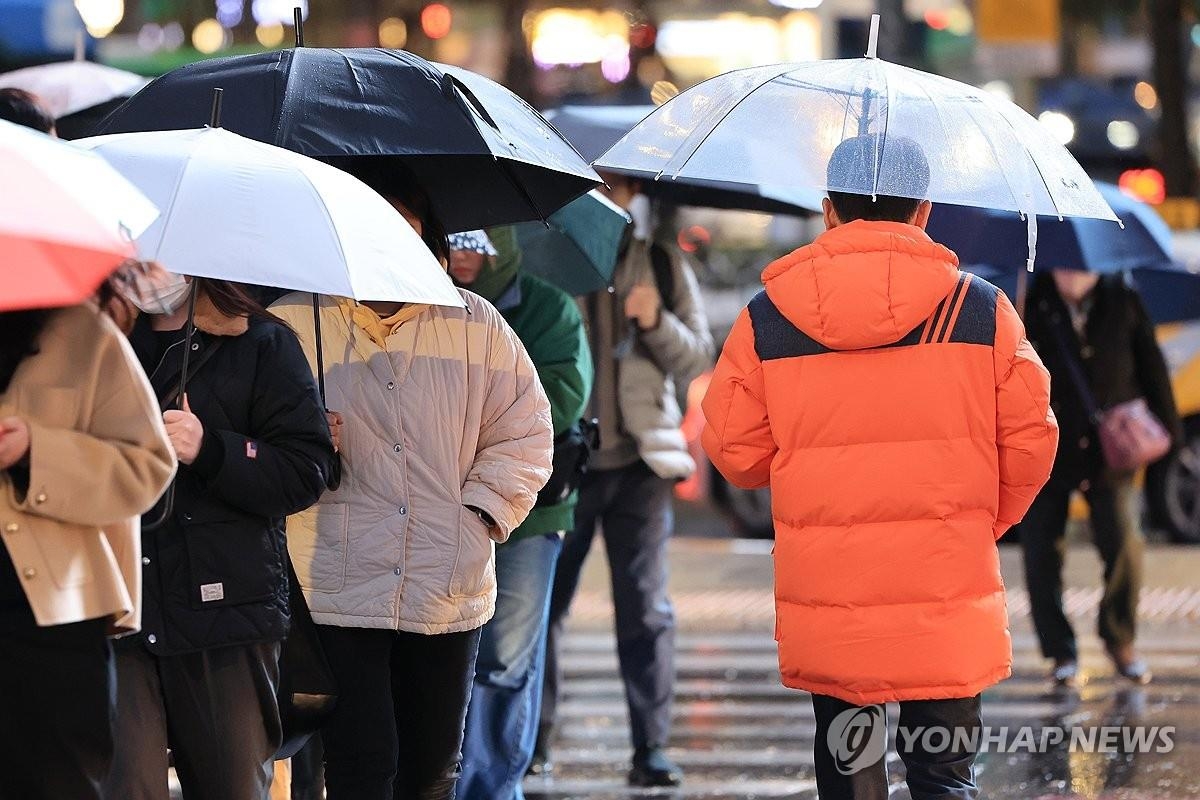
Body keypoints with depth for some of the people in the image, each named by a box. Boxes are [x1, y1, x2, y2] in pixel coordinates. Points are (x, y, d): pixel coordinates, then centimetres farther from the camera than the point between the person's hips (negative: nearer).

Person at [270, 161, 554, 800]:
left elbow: (524, 432, 12)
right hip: (335, 595, -3)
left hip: (450, 594, 3)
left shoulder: (475, 325, 8)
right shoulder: (291, 324, -1)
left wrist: (482, 510, -1)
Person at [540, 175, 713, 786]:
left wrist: (657, 322, -10)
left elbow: (698, 362, 8)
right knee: (542, 601, 1)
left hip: (638, 461, 0)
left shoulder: (662, 266, 9)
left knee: (646, 608, -3)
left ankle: (651, 749, -1)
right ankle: (533, 740, 9)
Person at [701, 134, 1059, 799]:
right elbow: (1029, 444, 1)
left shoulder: (765, 320, -1)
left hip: (823, 605, 1)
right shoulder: (982, 309, -2)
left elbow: (734, 453, 2)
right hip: (947, 595, -1)